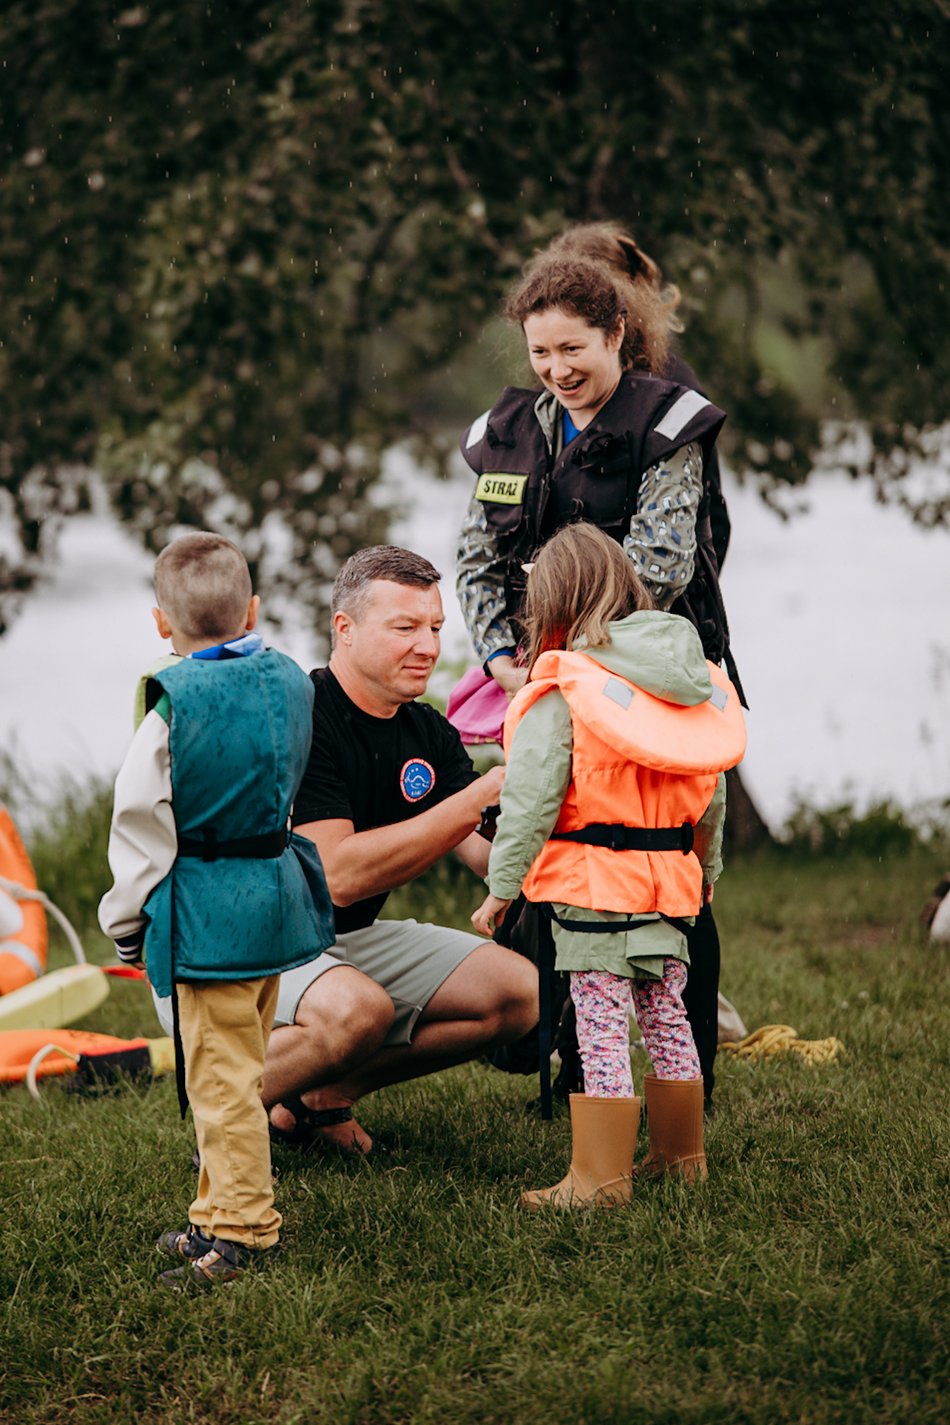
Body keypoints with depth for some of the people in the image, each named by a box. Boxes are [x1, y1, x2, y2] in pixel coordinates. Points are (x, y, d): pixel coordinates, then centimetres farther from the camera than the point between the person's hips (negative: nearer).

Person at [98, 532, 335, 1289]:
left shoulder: (177, 708, -18)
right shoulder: (290, 681, 2)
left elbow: (142, 827, -13)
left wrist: (126, 919, 0)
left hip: (206, 911, -7)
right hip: (276, 887, 7)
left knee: (221, 1076, -2)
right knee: (240, 1068, 19)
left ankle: (240, 1231, 1)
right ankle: (227, 1211, 31)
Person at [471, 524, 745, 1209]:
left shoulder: (561, 692, -11)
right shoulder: (699, 683, 9)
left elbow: (531, 800, -13)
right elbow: (712, 797, 18)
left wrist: (502, 887, -6)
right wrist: (707, 866, 32)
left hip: (594, 883, -6)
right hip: (671, 879, 6)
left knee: (601, 1030, -3)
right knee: (667, 1021, 17)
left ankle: (601, 1178, 0)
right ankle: (681, 1158, 28)